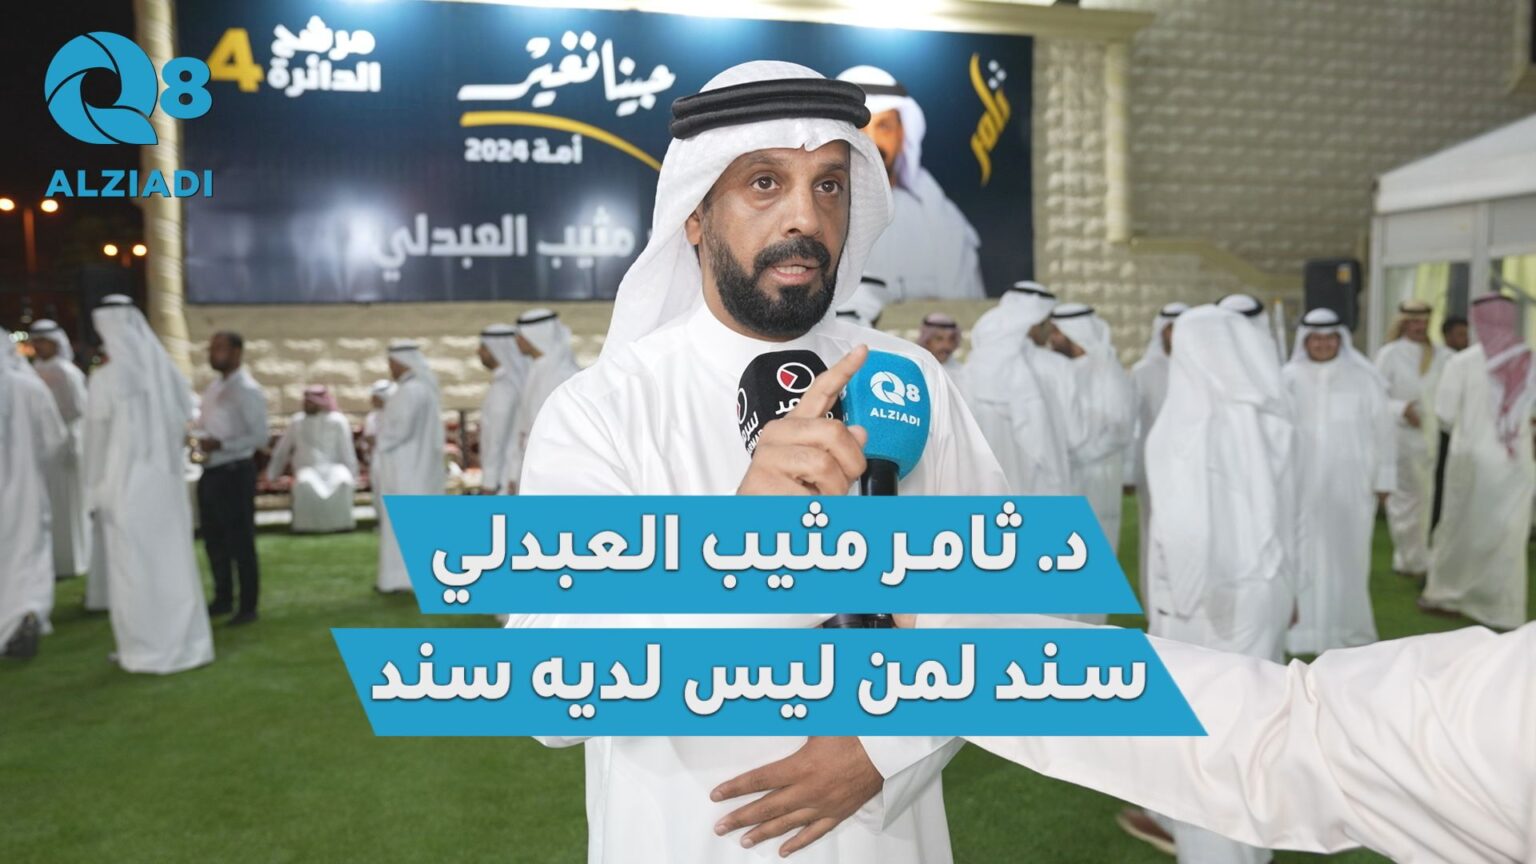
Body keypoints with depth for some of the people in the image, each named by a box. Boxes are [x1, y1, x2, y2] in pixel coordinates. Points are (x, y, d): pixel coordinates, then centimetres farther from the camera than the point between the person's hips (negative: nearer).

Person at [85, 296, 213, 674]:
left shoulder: (105, 378, -13)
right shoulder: (167, 371, -2)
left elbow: (98, 440, -6)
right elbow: (186, 422, 4)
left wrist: (96, 488, 4)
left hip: (126, 484, -4)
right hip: (167, 481, 4)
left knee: (133, 566, 6)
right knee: (173, 561, 12)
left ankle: (146, 649, 14)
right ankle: (186, 642, 19)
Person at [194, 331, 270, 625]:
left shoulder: (248, 390, -13)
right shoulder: (214, 387, 12)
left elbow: (261, 436, -17)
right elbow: (206, 425, 19)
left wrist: (221, 445, -25)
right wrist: (200, 439, -2)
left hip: (236, 472, -8)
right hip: (211, 471, 8)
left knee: (240, 541, -1)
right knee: (214, 540, 16)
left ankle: (248, 607, 10)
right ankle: (223, 599, 30)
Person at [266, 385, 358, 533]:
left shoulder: (338, 421, 2)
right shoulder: (296, 421, 9)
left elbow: (347, 452, 3)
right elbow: (282, 450, 17)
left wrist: (352, 479, -1)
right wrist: (271, 476, 18)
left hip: (333, 468, -1)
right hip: (307, 470, 1)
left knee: (343, 481, -37)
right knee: (305, 483, -37)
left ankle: (342, 523, -22)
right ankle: (305, 524, -23)